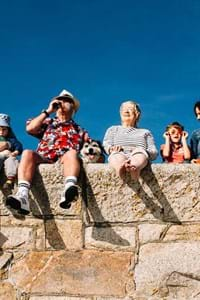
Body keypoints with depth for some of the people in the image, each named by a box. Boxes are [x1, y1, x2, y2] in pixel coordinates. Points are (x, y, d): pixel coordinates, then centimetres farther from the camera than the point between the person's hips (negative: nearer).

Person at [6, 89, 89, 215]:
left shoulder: (78, 130, 28)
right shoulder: (48, 122, 29)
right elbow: (30, 128, 9)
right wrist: (48, 111, 13)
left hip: (65, 161, -1)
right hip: (43, 159, 1)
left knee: (72, 152, -34)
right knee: (27, 153, -30)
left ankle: (69, 189, -65)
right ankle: (22, 195, -52)